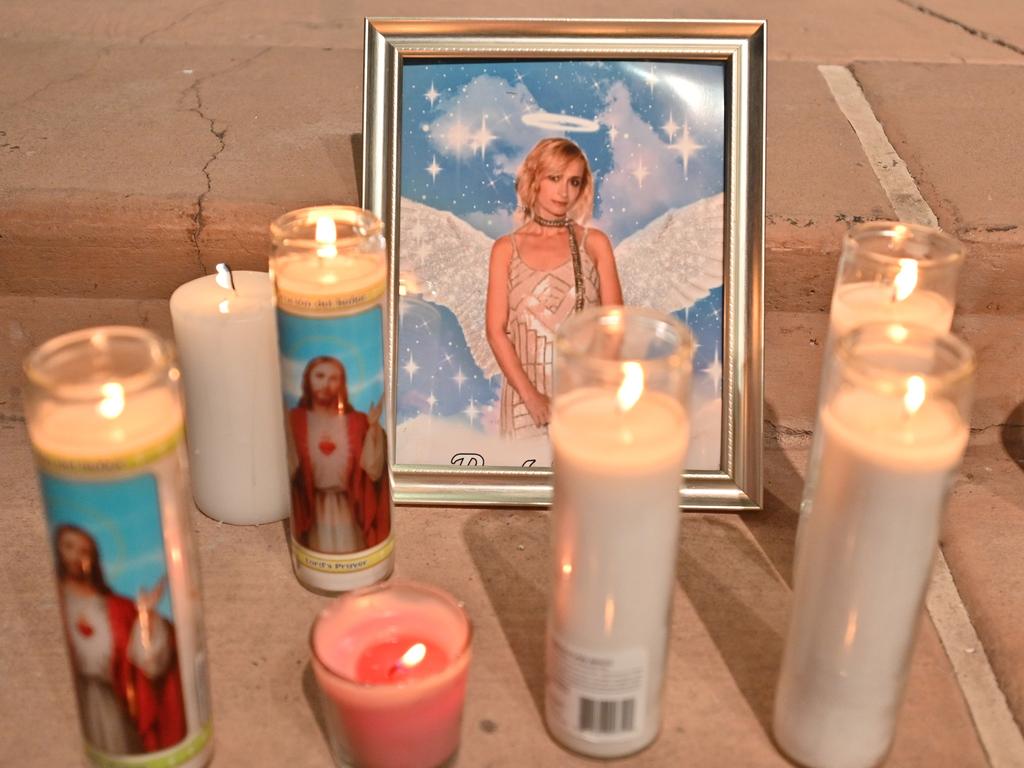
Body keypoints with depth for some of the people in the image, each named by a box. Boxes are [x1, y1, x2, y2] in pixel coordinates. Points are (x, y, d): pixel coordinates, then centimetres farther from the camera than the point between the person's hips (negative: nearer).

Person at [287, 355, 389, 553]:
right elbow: (289, 470, -12)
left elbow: (372, 471, -10)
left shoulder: (357, 421, 0)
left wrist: (373, 427, -16)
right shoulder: (294, 420, -2)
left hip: (347, 511, 1)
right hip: (311, 511, -1)